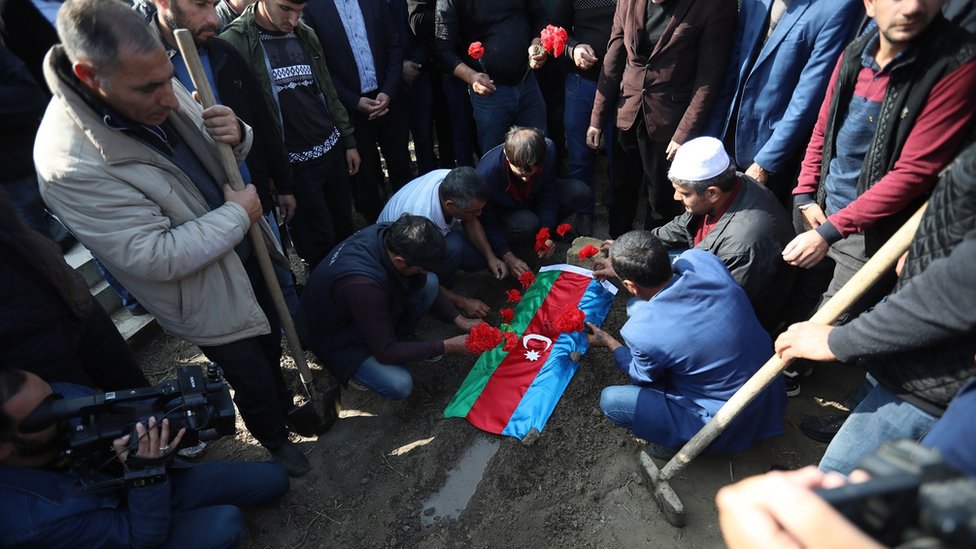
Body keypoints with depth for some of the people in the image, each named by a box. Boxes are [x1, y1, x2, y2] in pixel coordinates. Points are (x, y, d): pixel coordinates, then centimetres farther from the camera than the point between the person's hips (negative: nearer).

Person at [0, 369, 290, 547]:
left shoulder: (65, 395, -23)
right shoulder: (24, 517, -34)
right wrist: (148, 474, -42)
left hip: (156, 483, 5)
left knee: (273, 479, 2)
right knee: (225, 525, -32)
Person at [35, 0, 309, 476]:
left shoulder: (156, 92, -9)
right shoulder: (69, 164, -29)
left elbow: (217, 152, 6)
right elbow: (158, 257, -28)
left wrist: (235, 135, -18)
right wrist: (238, 214, -22)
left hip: (247, 257, 6)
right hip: (207, 301, -6)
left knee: (272, 344, 27)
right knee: (252, 380, 15)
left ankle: (283, 402, 57)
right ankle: (275, 439, 46)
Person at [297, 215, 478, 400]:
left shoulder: (392, 234, -22)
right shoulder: (362, 285, -42)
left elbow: (426, 278, -2)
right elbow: (386, 352, -28)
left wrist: (458, 319, -9)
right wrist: (446, 347, -24)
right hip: (336, 336, -6)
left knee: (429, 283, -16)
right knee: (399, 385, -25)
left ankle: (401, 335, 7)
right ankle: (353, 368, 5)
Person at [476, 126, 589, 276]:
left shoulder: (548, 149, -27)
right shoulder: (487, 172, -37)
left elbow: (548, 196, -16)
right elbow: (488, 221, -25)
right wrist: (507, 257, -30)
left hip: (533, 200, 4)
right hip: (505, 212, -4)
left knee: (580, 191, -19)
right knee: (527, 224, -39)